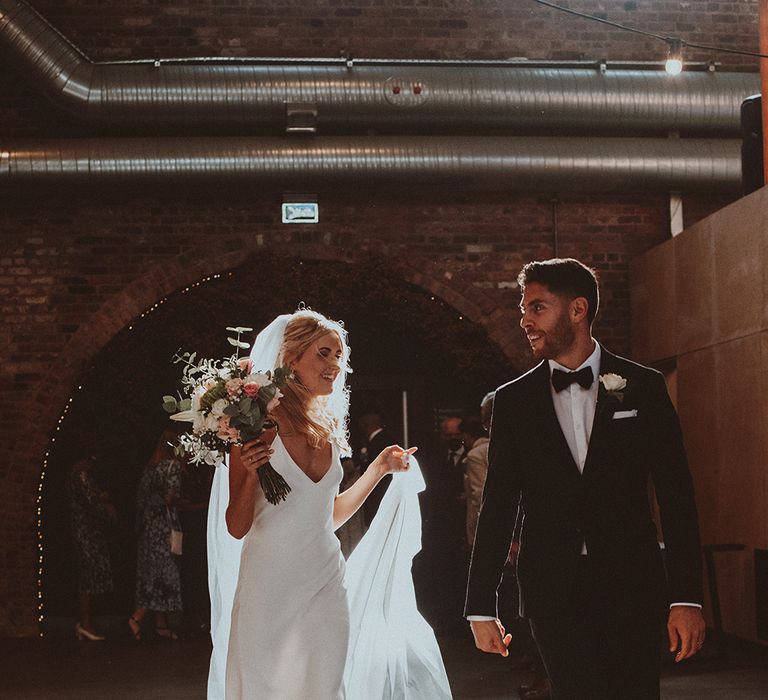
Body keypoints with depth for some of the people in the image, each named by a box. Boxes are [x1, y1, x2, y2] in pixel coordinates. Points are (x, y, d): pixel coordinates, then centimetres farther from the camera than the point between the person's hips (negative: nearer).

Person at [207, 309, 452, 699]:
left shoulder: (329, 429, 8)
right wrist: (250, 474, -23)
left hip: (325, 586, 5)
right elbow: (236, 528, -7)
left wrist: (379, 468, 16)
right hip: (269, 588, -5)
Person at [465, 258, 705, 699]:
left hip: (630, 586, 0)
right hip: (553, 592, 1)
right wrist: (482, 607, 2)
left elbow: (676, 496, 1)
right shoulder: (513, 400, 6)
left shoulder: (643, 387, 3)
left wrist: (687, 597, -6)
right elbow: (498, 507, 6)